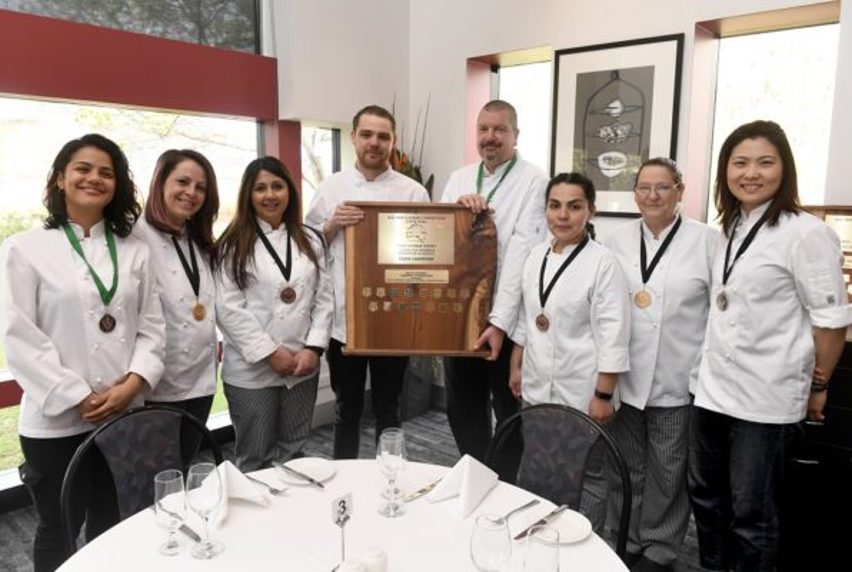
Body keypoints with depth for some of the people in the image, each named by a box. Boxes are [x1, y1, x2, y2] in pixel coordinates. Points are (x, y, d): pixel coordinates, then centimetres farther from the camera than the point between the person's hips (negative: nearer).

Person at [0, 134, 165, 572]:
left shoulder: (134, 251, 8)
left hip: (124, 416, 3)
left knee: (112, 528, 17)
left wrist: (132, 383, -11)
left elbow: (152, 327, 5)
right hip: (56, 420, -3)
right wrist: (78, 398, -13)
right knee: (58, 532, 14)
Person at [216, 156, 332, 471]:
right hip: (252, 369, -3)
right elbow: (228, 308, -10)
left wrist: (313, 348, -7)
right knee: (255, 458, 11)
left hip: (303, 366, 4)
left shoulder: (310, 241, 9)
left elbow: (324, 299, 5)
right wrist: (269, 352, -13)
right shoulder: (234, 244, -3)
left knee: (293, 452, 16)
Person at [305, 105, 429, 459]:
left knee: (387, 410, 14)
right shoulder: (331, 187, 5)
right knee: (346, 409, 16)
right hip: (342, 320, 1)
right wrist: (332, 226, -11)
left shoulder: (413, 191, 0)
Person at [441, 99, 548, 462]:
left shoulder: (533, 181, -8)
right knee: (461, 407, 16)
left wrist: (500, 321, -22)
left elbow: (521, 252, -17)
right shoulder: (459, 178, 10)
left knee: (510, 410, 11)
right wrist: (455, 208, -15)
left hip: (506, 318, -5)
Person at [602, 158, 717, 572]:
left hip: (678, 378, -2)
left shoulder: (705, 240, -3)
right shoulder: (616, 241, 5)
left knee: (668, 470, 10)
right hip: (625, 375, 3)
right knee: (627, 466, 14)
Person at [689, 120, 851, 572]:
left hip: (765, 397, -7)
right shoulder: (730, 229, 8)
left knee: (751, 515, 8)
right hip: (713, 387, 7)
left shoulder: (805, 233, -14)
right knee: (705, 498, 19)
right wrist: (711, 374, 16)